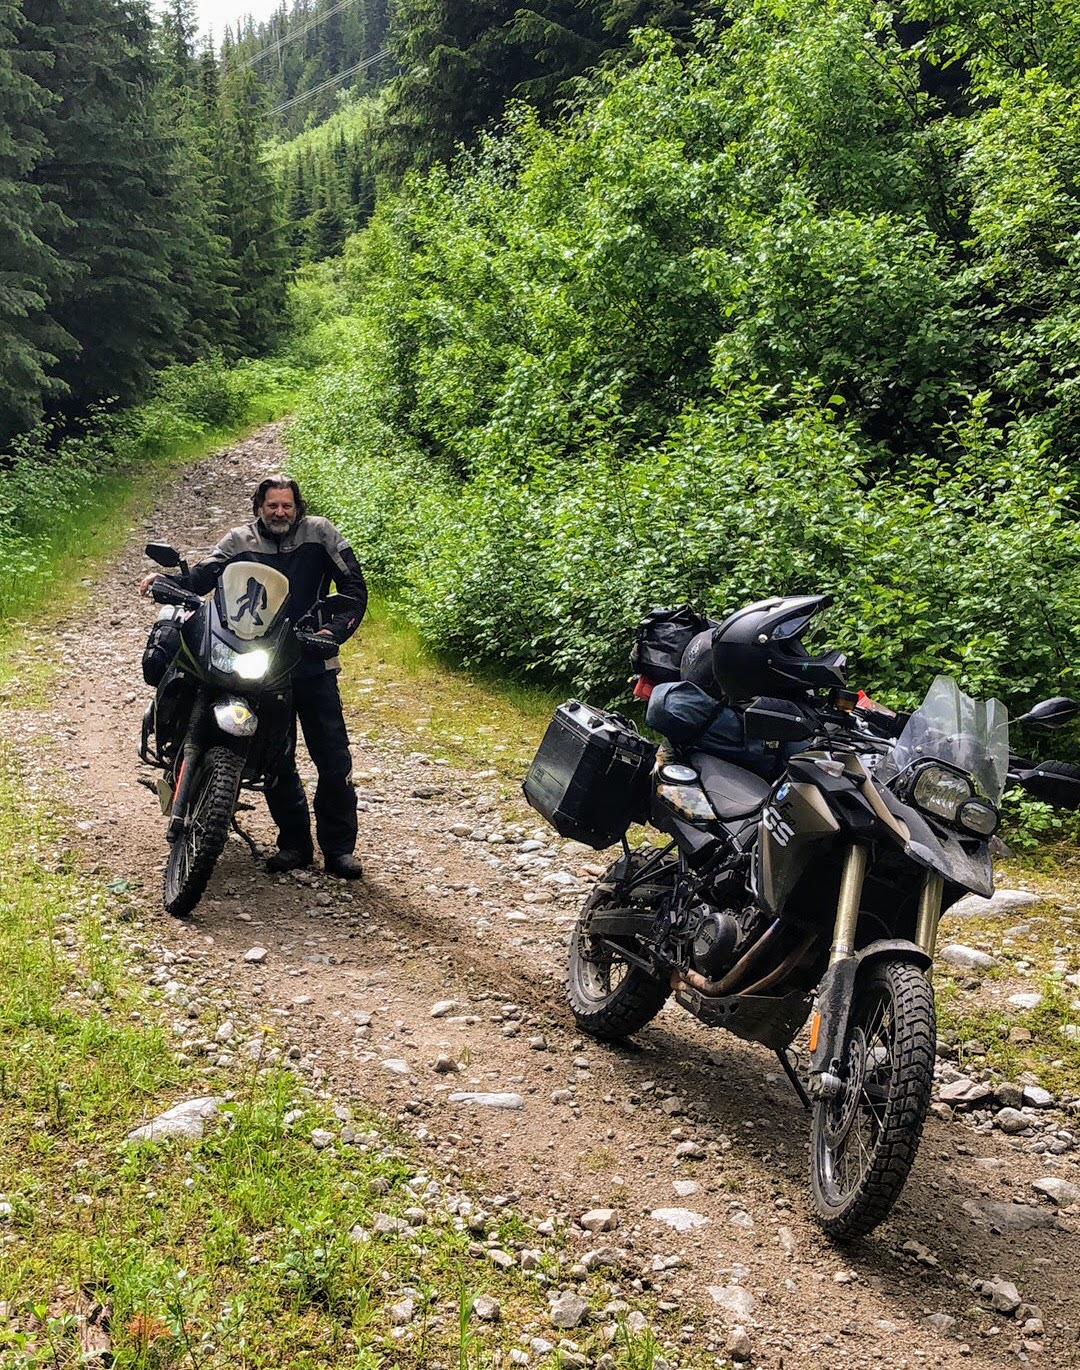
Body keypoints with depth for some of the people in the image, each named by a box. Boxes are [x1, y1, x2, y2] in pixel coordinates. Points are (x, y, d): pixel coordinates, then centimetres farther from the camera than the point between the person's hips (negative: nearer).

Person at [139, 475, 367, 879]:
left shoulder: (319, 533, 3)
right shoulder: (240, 541, 6)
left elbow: (353, 585, 1)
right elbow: (204, 575, -7)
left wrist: (336, 629, -13)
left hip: (314, 664, -1)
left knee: (334, 758, -2)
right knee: (276, 759, 7)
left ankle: (339, 848, 8)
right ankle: (294, 842, 20)